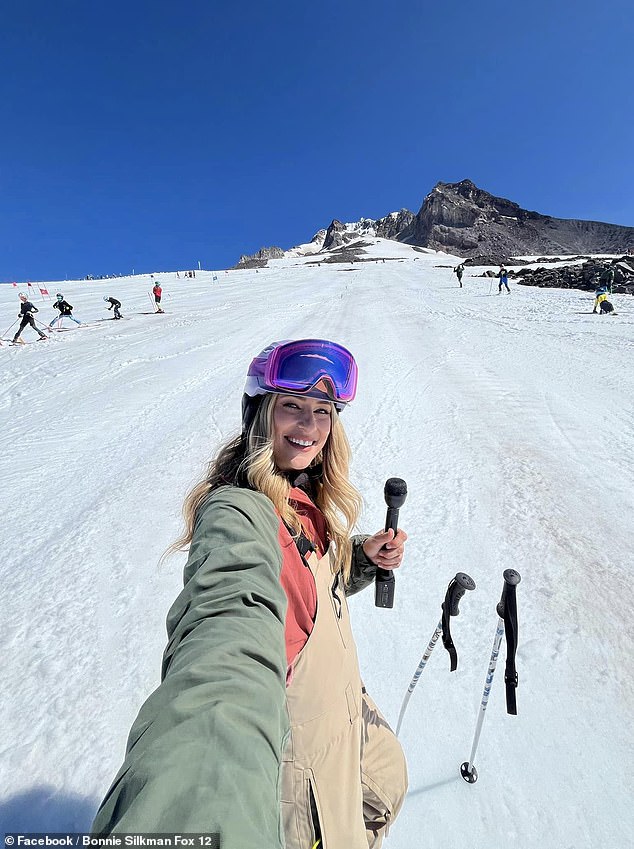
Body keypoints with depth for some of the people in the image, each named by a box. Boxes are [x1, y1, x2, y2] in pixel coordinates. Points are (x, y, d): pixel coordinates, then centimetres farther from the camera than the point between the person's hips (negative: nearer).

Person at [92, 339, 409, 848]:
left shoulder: (306, 501, -3)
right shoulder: (239, 511, -30)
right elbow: (233, 618, -50)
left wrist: (364, 558, -7)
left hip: (339, 706, 9)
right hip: (290, 741, -8)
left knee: (386, 786, 32)